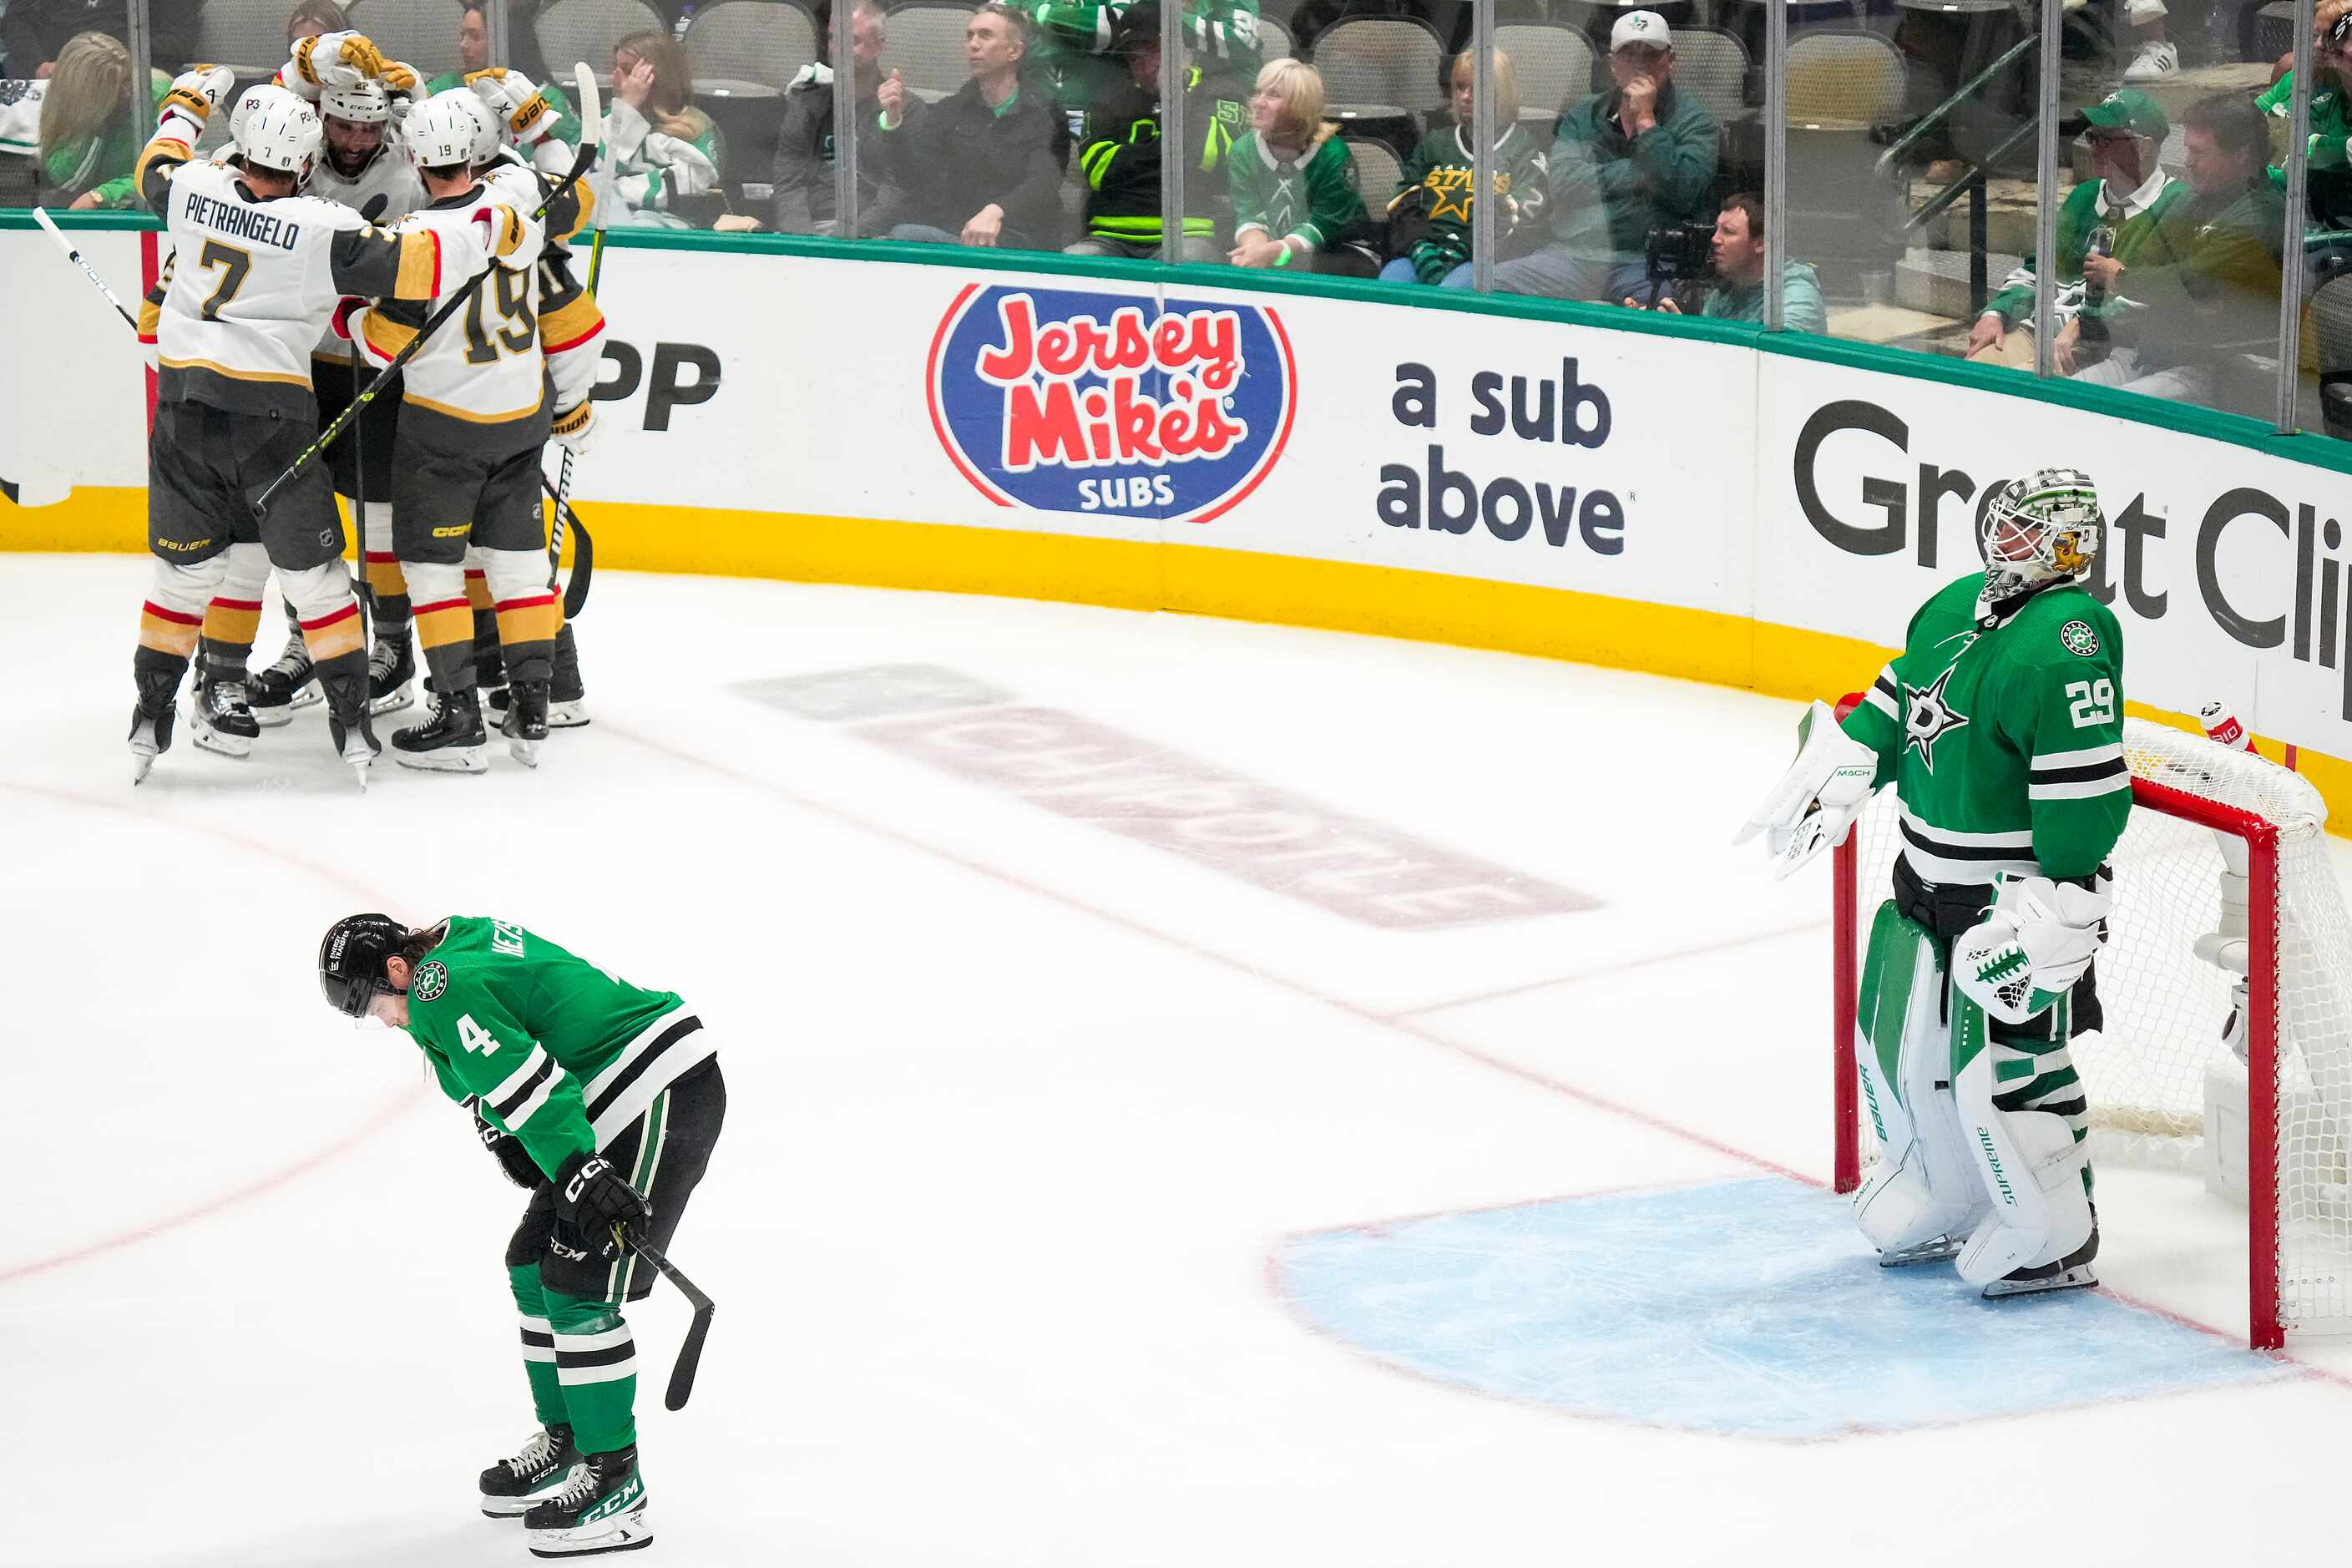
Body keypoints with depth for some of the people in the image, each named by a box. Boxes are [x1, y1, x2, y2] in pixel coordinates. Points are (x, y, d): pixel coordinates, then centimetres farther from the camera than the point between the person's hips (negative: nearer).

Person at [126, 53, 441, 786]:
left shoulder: (197, 188, -1)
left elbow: (154, 171, 22)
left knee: (186, 566, 15)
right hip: (271, 415, -4)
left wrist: (189, 101, 38)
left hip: (184, 404, 4)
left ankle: (150, 716, 16)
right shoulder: (326, 229, -14)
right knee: (311, 567, 7)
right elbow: (414, 264, -15)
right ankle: (350, 722, 10)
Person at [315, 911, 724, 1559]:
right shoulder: (462, 943, 15)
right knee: (535, 1267, 17)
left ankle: (614, 1482, -7)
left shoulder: (440, 991, -16)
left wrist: (578, 1172, -30)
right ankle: (566, 1444, 27)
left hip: (662, 1091, -11)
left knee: (578, 1289, -12)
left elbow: (528, 1084, -26)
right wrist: (500, 1129, 9)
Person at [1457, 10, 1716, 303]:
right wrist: (1639, 171, -3)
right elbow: (1563, 184, 0)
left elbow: (1685, 196, -10)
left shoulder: (1693, 120, 9)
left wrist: (1645, 121, -6)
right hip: (1573, 255, 3)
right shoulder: (1583, 117, 18)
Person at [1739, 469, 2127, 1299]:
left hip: (2021, 893, -9)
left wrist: (2059, 910, -27)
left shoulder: (2065, 639, -22)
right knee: (1901, 1045, 17)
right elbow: (1904, 694, 23)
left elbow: (2086, 788, -27)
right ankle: (1943, 1204, 37)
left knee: (2005, 1069, -8)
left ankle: (2055, 1239, 8)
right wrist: (1839, 770, 15)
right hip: (1932, 878, 9)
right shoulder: (1960, 604, 6)